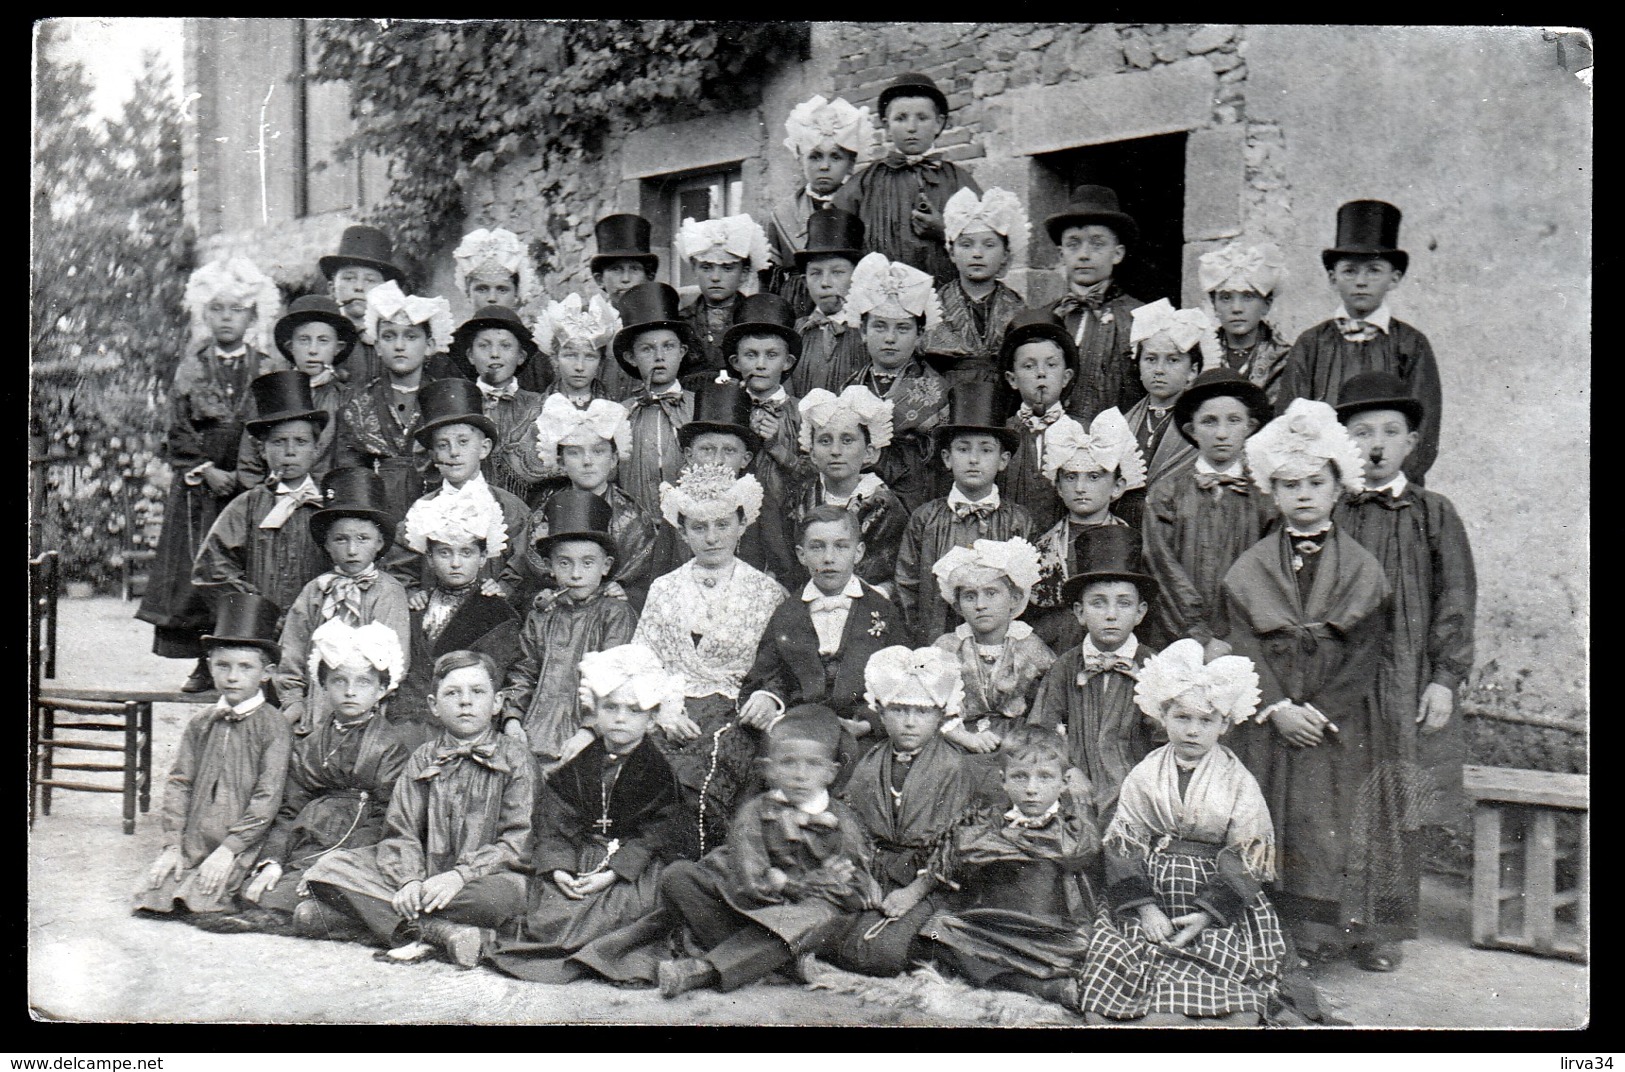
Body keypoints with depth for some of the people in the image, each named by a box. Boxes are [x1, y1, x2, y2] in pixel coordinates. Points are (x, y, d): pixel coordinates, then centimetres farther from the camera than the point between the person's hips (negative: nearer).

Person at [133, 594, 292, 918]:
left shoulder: (272, 724, -7)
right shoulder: (201, 723, 8)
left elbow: (267, 796, -11)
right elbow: (178, 783, 7)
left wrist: (229, 848, -15)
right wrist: (172, 845, -3)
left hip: (241, 842, -4)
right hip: (193, 839, 4)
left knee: (200, 902, -18)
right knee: (151, 896, -9)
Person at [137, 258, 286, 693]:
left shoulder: (271, 369, 4)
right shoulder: (190, 368, 10)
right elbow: (178, 434, 7)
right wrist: (206, 471, -8)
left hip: (256, 486, -2)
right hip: (199, 485, 2)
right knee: (198, 572, -1)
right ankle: (206, 664, 7)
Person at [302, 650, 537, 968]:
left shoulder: (515, 759, 1)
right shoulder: (423, 759, 11)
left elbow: (520, 842, -9)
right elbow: (400, 832, 3)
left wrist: (461, 875, -22)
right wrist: (409, 880, -18)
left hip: (482, 875, -4)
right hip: (424, 873, 4)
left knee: (507, 893, -40)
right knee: (326, 870, -16)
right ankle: (444, 932, -29)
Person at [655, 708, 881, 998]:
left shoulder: (841, 822, 1)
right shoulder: (756, 812, 1)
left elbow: (855, 894, -7)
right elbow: (751, 885, -12)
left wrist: (784, 883, -10)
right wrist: (821, 881, -12)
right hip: (749, 910, 1)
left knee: (827, 911, -38)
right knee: (677, 877, -16)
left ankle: (704, 970, -37)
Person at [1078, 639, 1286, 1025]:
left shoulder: (1239, 783, 3)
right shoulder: (1144, 776, 6)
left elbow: (1246, 861, -1)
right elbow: (1123, 847, 3)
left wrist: (1207, 915, -14)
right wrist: (1144, 907, -11)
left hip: (1219, 908, 0)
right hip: (1151, 896, 1)